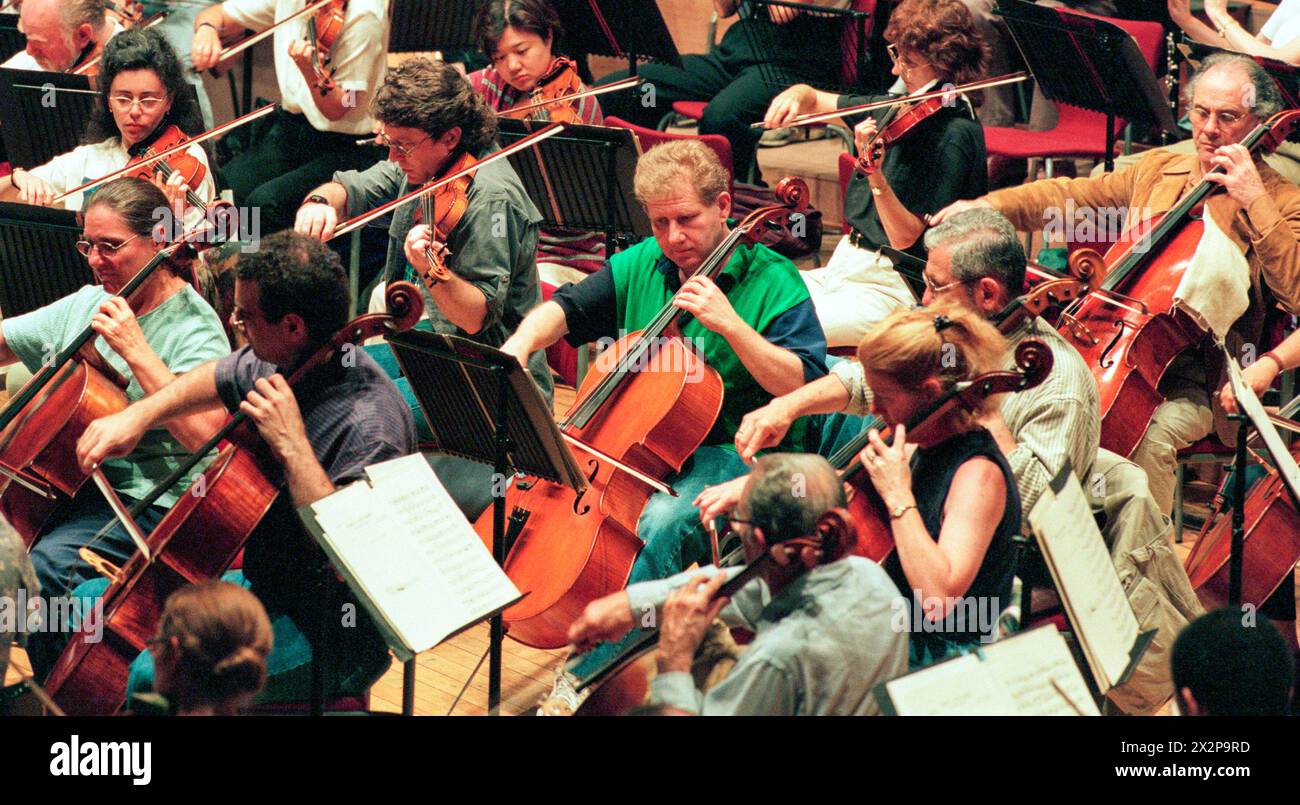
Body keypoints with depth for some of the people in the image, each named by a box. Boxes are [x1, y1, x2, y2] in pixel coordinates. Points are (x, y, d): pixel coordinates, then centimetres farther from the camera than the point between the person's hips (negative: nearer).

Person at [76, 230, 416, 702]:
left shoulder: (370, 425, -29)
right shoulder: (284, 363, -2)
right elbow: (218, 381, 22)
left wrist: (293, 447, -35)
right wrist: (138, 415, 7)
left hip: (333, 641, -10)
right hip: (265, 588, 10)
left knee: (154, 676, -28)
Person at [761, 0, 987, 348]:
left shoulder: (954, 134, -15)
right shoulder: (895, 108, 8)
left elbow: (904, 237, -19)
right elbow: (814, 100, 23)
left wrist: (874, 172, -34)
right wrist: (797, 96, -1)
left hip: (888, 291, -9)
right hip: (841, 268, 9)